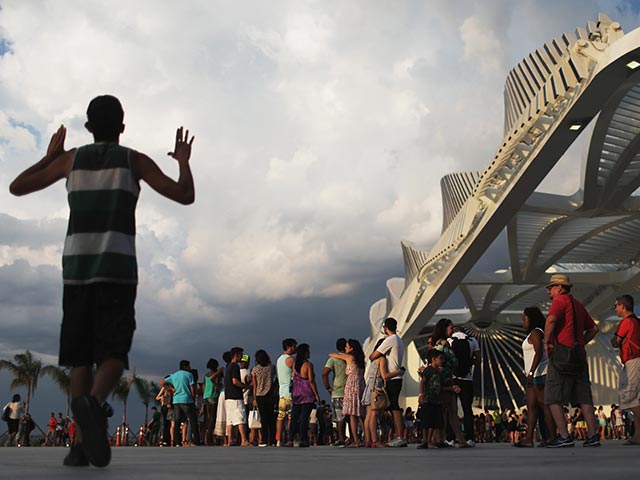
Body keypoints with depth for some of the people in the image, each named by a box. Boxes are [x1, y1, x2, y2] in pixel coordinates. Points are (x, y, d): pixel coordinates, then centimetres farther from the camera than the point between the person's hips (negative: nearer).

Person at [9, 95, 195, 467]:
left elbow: (17, 187, 19)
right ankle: (92, 403, -36)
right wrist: (184, 161, 20)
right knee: (113, 354, -3)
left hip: (76, 267, 2)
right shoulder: (134, 160, 6)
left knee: (82, 355, 10)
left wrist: (49, 157, 32)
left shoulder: (71, 158, 12)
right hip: (118, 269, -2)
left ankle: (83, 443, 1)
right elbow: (185, 196, 2)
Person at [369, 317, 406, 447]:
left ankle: (400, 437, -12)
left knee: (394, 408, -10)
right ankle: (398, 437, 11)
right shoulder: (399, 340, 20)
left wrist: (370, 357, 8)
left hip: (392, 379, -10)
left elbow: (373, 356, -12)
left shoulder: (390, 340, -11)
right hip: (396, 378, 10)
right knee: (394, 408, 10)